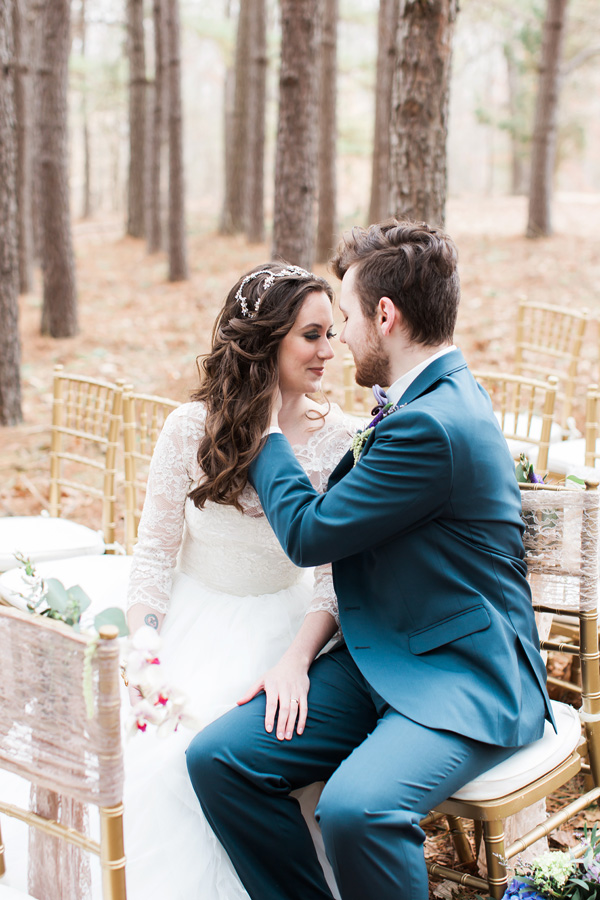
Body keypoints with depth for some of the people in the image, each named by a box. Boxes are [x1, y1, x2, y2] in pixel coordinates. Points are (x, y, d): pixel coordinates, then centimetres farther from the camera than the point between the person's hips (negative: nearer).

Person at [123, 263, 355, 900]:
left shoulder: (336, 439, -6)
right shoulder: (191, 428, -6)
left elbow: (336, 577, -7)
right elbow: (155, 549, 2)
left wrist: (296, 660, -23)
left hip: (281, 622, 0)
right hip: (191, 619, 1)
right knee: (158, 750, -23)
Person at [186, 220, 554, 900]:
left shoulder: (432, 423, -21)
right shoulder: (434, 396, 11)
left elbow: (308, 534, -14)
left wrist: (267, 433, 2)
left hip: (463, 679, -9)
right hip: (379, 660, 9)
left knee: (355, 807, -35)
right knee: (217, 757, -7)